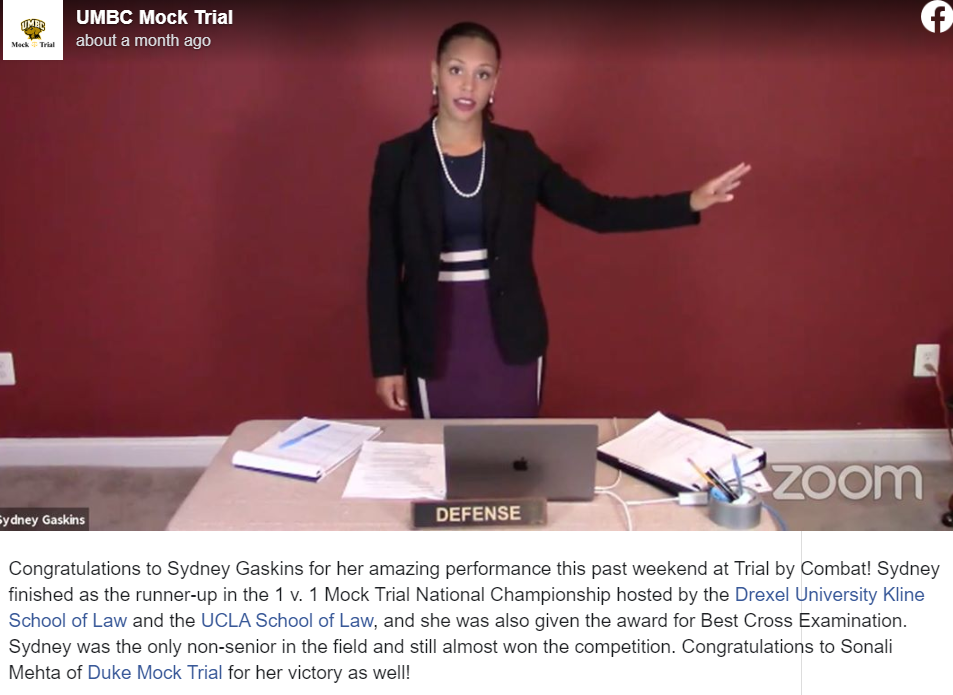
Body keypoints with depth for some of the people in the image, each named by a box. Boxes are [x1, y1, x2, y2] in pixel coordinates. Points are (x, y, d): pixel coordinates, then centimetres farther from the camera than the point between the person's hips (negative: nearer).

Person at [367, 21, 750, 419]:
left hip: (510, 340, 1)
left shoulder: (518, 151, 0)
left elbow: (596, 211, 0)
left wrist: (691, 203, -9)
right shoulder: (399, 157, -5)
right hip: (435, 341, -1)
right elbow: (383, 267, -3)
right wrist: (387, 361, -5)